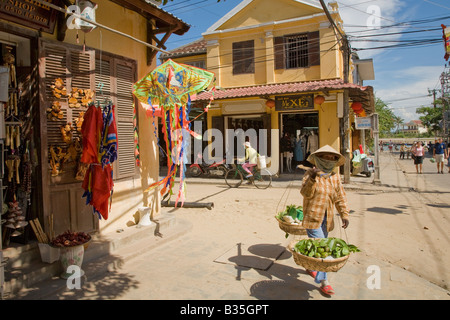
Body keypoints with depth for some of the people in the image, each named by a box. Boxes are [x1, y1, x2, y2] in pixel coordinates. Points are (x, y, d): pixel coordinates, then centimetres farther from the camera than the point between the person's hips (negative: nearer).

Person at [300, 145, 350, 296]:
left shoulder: (335, 177, 7)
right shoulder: (310, 174, -10)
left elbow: (340, 197, 10)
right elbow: (306, 193, -21)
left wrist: (344, 214, 1)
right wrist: (312, 178, -36)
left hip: (327, 219, 6)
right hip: (313, 217, -6)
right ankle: (323, 281, -2)